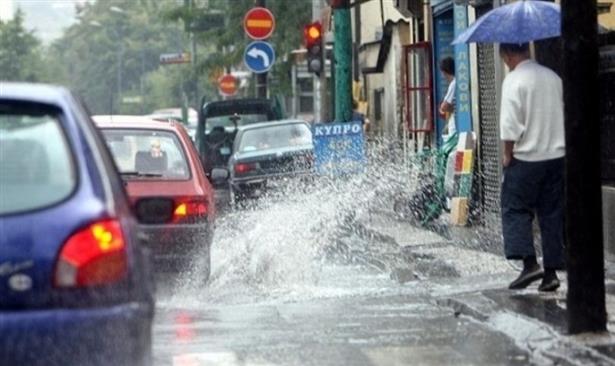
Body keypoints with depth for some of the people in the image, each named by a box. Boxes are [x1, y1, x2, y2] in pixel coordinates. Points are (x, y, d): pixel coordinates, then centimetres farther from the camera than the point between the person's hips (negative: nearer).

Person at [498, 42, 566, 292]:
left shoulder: (514, 80, -11)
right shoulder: (552, 77, 9)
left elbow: (510, 124, -16)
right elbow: (564, 116, 13)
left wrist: (508, 155, -5)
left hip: (526, 159, -6)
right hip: (557, 157, 6)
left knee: (516, 210, 3)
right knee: (552, 214, 8)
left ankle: (529, 263, -11)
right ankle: (551, 270, 7)